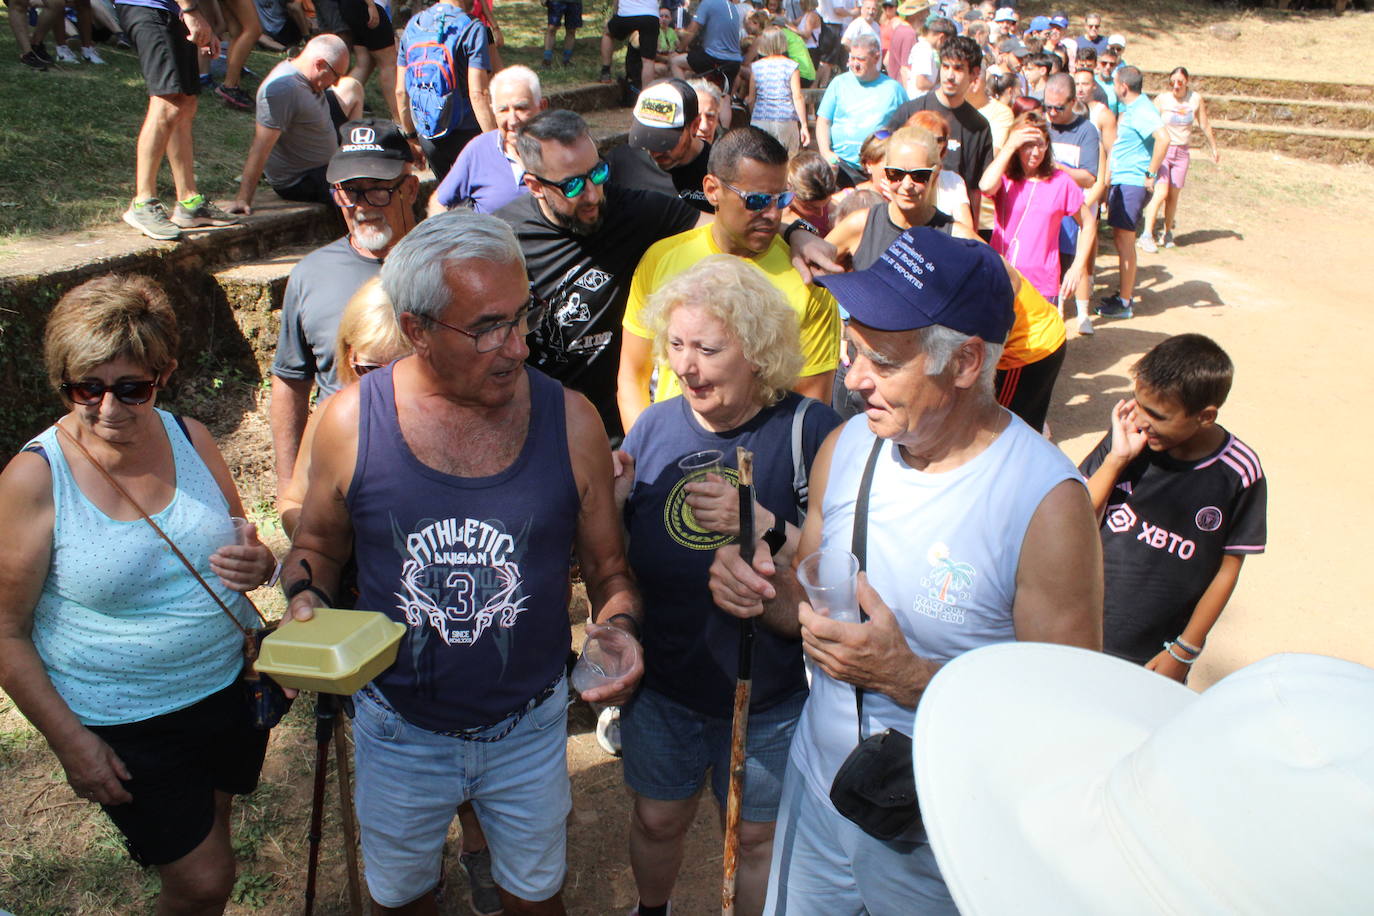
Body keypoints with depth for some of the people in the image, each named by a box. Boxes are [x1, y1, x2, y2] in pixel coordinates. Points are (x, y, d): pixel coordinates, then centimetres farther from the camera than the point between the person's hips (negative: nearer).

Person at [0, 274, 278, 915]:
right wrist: (70, 742, -13)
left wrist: (258, 565, -15)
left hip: (232, 687, 4)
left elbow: (238, 543, 9)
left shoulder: (189, 438, -6)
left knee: (210, 837, 23)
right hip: (124, 727, -4)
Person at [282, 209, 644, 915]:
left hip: (530, 726, 0)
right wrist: (305, 601, -19)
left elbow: (607, 565, -4)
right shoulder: (352, 420, -15)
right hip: (400, 729, 0)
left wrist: (619, 626, -24)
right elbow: (318, 545, 2)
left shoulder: (569, 421, -14)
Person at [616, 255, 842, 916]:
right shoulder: (655, 426, -7)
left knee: (757, 835, 20)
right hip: (662, 686, 4)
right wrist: (610, 501, -18)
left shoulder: (808, 429, -19)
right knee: (657, 818, 25)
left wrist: (764, 526, -33)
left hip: (768, 695, -3)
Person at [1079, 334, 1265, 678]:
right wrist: (1116, 458, -22)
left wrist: (1183, 653, -5)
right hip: (1085, 626, 2)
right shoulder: (1128, 439, -12)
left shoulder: (1239, 475, -15)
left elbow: (1228, 569, -7)